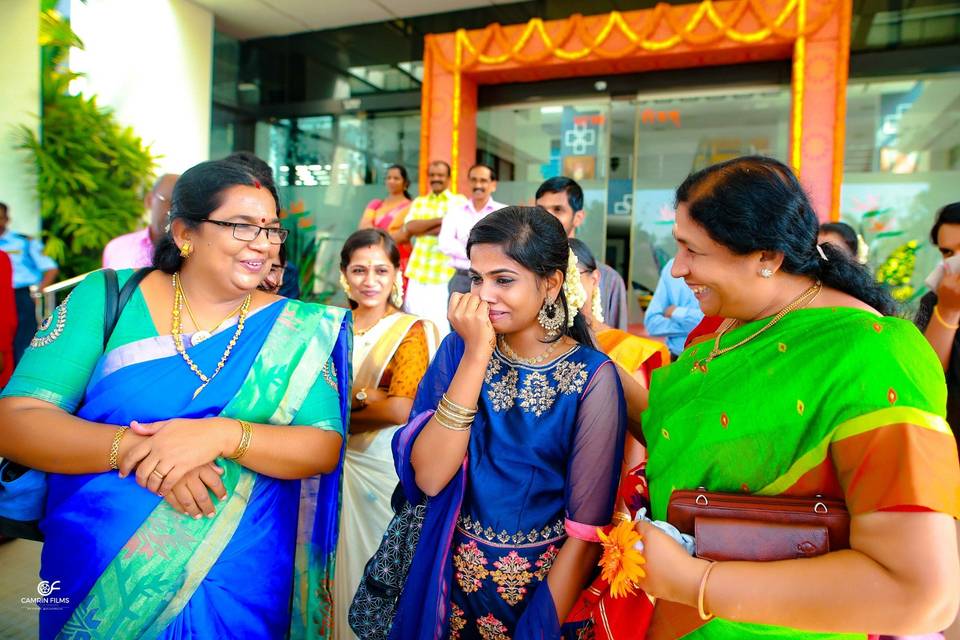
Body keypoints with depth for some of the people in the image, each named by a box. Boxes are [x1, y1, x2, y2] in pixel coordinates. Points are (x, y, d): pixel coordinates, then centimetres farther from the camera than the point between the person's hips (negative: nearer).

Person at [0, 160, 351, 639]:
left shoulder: (296, 328, -6)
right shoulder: (107, 297, -6)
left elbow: (324, 448, -12)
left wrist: (224, 434, -29)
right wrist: (133, 447, -26)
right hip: (94, 575, 1)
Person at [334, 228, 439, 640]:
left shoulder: (411, 331, -8)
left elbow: (403, 409, -21)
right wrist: (369, 396, -13)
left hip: (384, 466, -4)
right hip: (338, 464, 4)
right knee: (343, 564, 16)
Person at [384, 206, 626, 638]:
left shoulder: (591, 377, -17)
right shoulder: (459, 348, -8)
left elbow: (586, 530, -15)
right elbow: (428, 478, -19)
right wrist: (476, 355, -25)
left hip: (546, 585, -2)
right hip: (451, 581, 3)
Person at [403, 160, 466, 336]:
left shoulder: (459, 201, 4)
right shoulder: (419, 202, 17)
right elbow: (409, 227, -1)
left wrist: (421, 229, -6)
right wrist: (440, 219, -8)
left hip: (446, 274, -4)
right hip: (418, 273, 4)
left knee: (442, 326, -5)